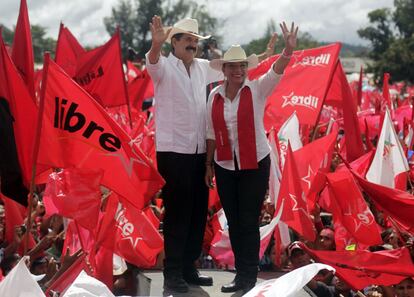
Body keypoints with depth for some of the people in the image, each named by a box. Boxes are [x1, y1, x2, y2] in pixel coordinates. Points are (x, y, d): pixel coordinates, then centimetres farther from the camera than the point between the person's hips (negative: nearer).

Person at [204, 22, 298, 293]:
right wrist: (209, 164, 8)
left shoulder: (257, 89, -7)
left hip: (255, 164, -3)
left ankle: (248, 276, 12)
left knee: (249, 221, 1)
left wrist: (289, 49, -42)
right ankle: (243, 274, 21)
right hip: (225, 166, 4)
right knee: (233, 221, 10)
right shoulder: (215, 95, 3)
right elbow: (211, 133, 8)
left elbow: (277, 71, -25)